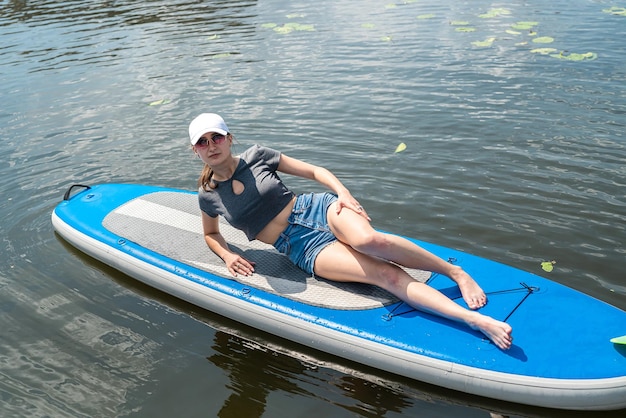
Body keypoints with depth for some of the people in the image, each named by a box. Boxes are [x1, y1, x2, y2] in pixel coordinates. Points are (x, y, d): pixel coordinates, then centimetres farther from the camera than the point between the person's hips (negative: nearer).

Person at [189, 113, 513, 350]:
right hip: (301, 248, 0)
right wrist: (227, 255, 2)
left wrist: (343, 192, -11)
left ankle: (456, 272, -17)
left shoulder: (256, 155, 2)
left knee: (368, 240, -36)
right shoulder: (208, 196, 5)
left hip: (316, 208, 1)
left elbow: (314, 170, 7)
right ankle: (475, 320, -28)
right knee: (387, 275, -23)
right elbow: (211, 234, 24)